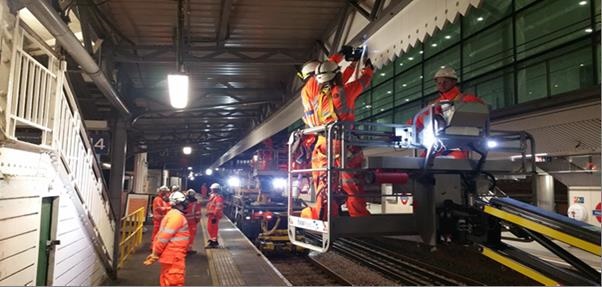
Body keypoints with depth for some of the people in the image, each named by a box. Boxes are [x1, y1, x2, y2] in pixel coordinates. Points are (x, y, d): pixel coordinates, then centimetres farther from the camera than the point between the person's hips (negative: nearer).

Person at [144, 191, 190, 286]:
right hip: (174, 257, -10)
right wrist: (155, 254, -16)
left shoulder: (172, 214, 16)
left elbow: (162, 234, 16)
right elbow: (165, 235, -22)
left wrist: (155, 252, 12)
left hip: (171, 256, 10)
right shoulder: (177, 215, -16)